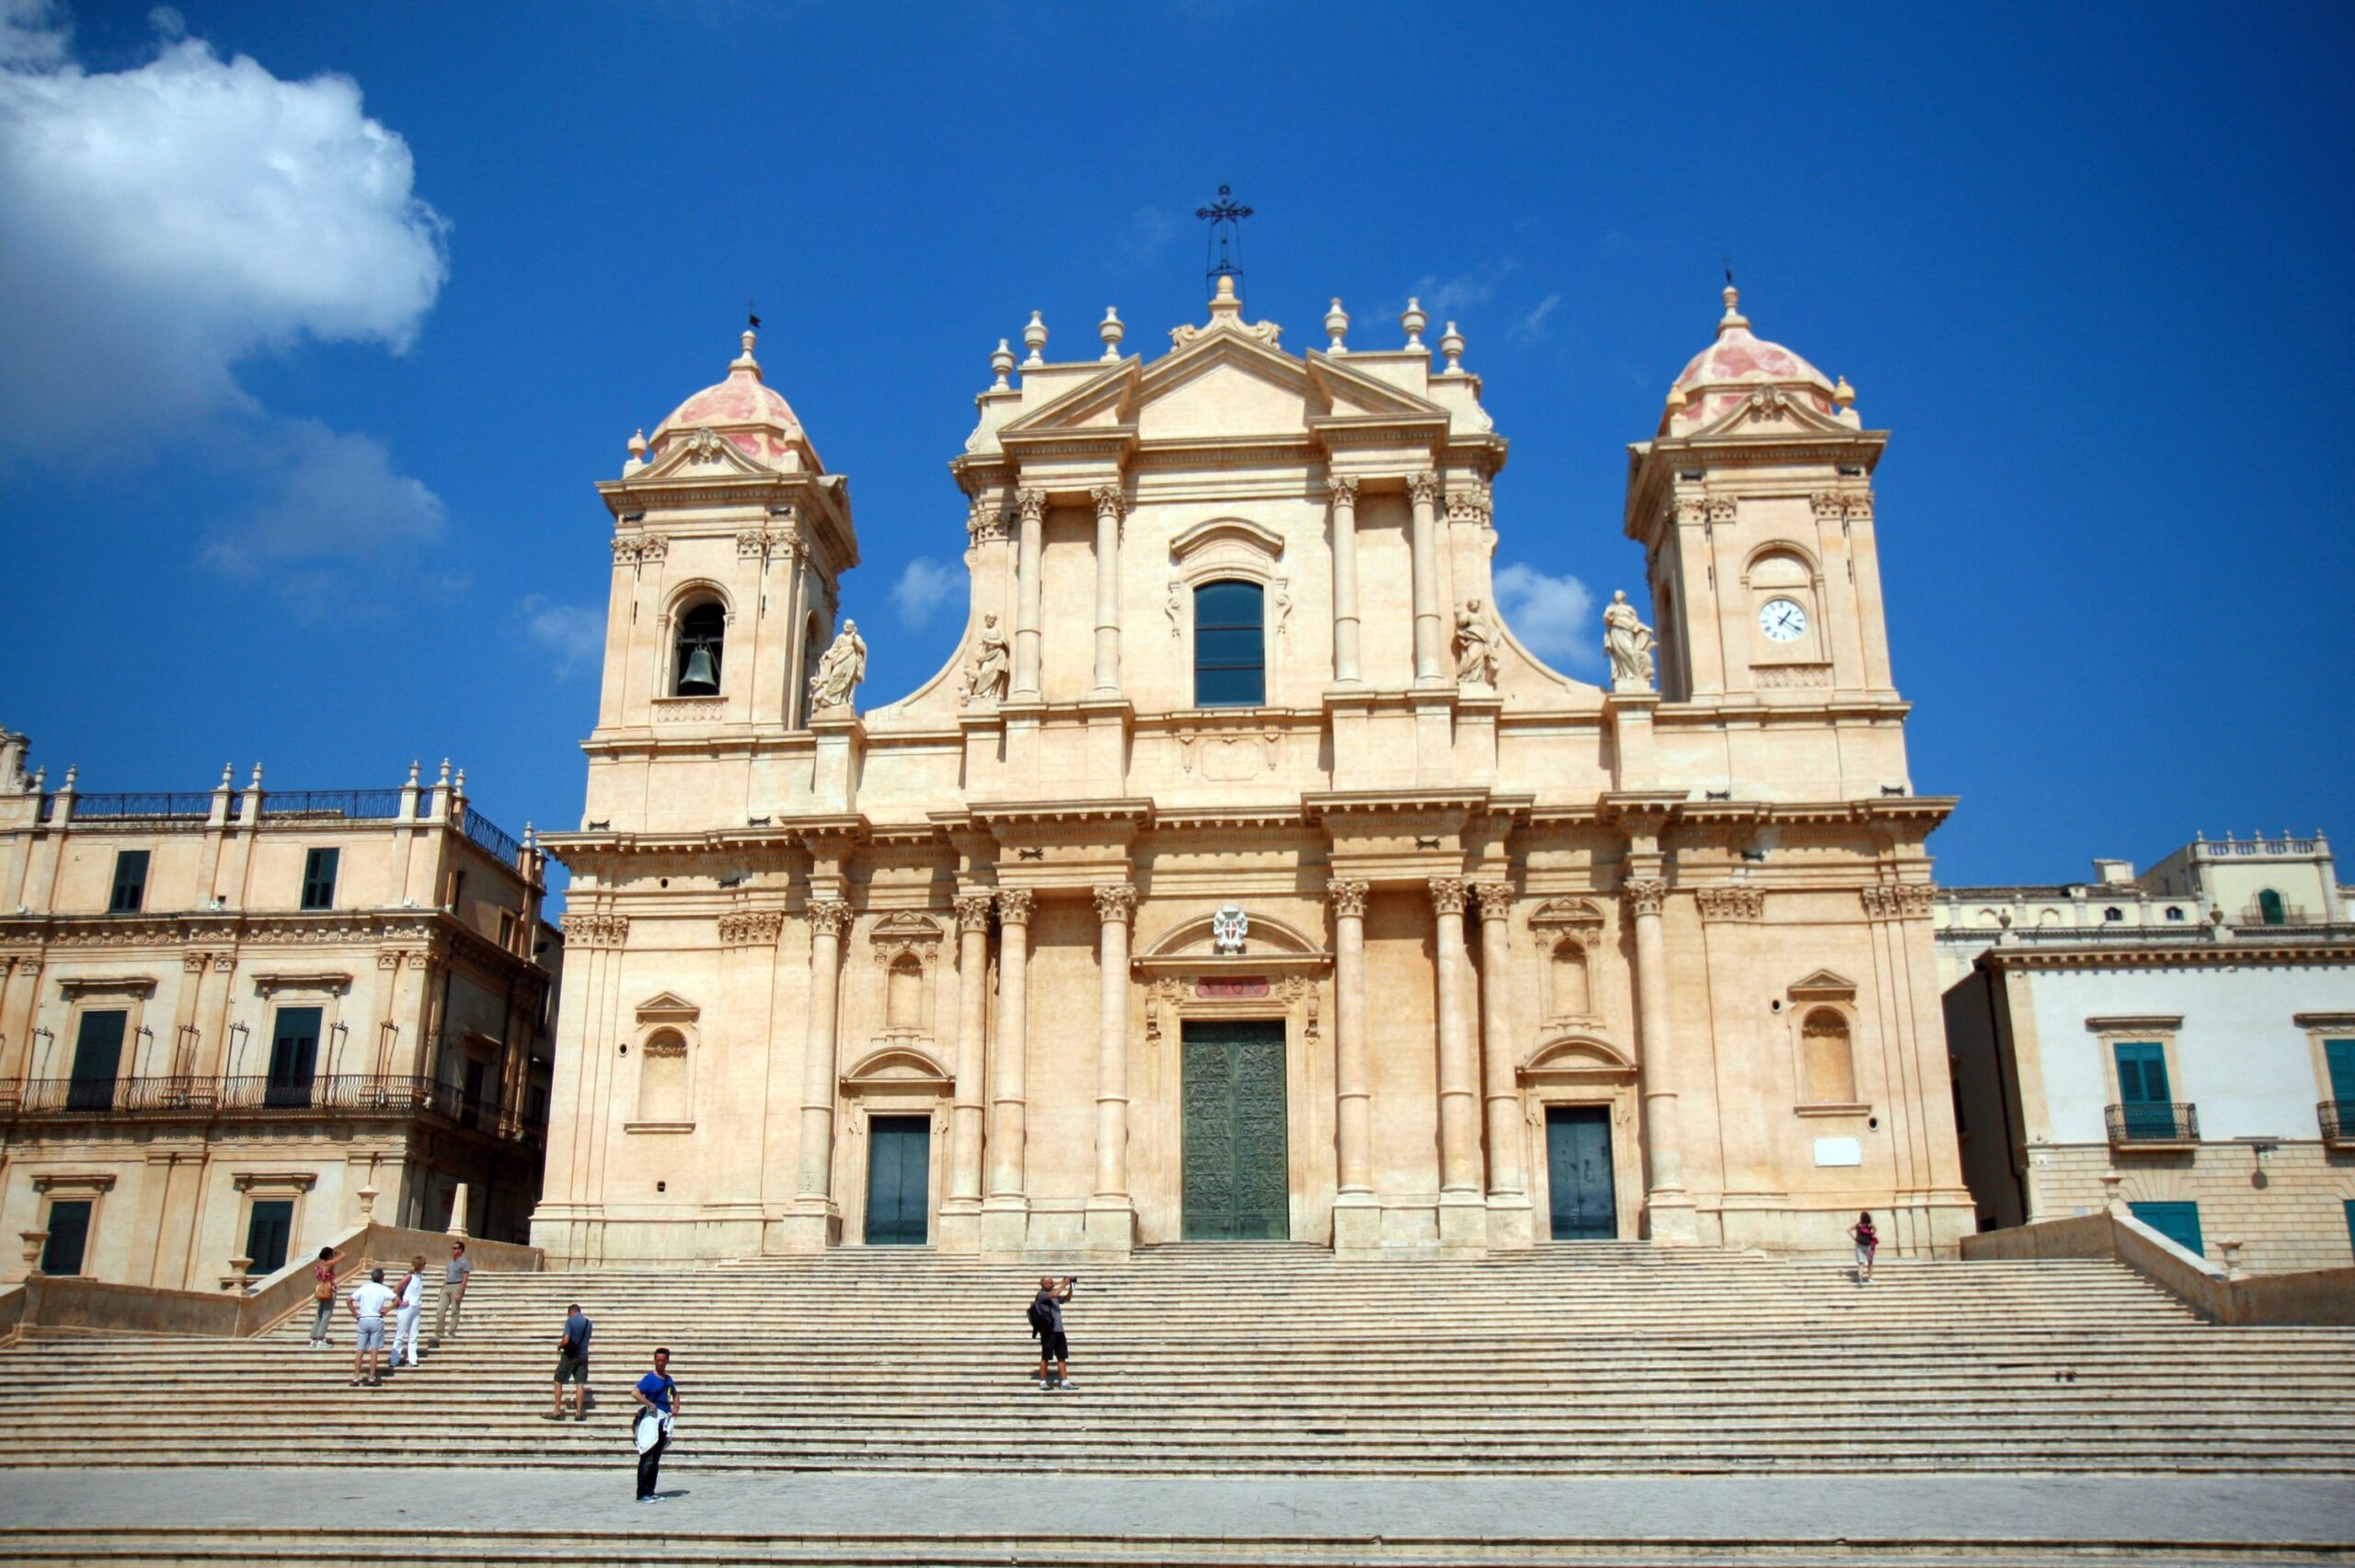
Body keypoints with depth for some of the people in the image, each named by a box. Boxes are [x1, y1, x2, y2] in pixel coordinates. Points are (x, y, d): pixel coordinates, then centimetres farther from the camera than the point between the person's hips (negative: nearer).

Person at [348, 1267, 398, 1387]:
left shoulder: (363, 1288, 8)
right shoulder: (383, 1289, 0)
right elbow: (397, 1299, -11)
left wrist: (355, 1314, 6)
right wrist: (386, 1310, -3)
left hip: (363, 1320, 3)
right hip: (376, 1320, -3)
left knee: (360, 1350, 6)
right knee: (374, 1350, 1)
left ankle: (356, 1378, 4)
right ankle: (371, 1379, 0)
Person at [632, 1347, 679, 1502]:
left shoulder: (668, 1379, 13)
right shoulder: (650, 1378, -9)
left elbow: (675, 1394, 31)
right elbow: (635, 1393, -24)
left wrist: (676, 1407, 13)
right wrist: (650, 1404, -21)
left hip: (665, 1419, 8)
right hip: (652, 1419, -8)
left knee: (656, 1460, 12)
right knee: (647, 1459, -8)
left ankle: (650, 1492, 18)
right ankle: (642, 1494, -6)